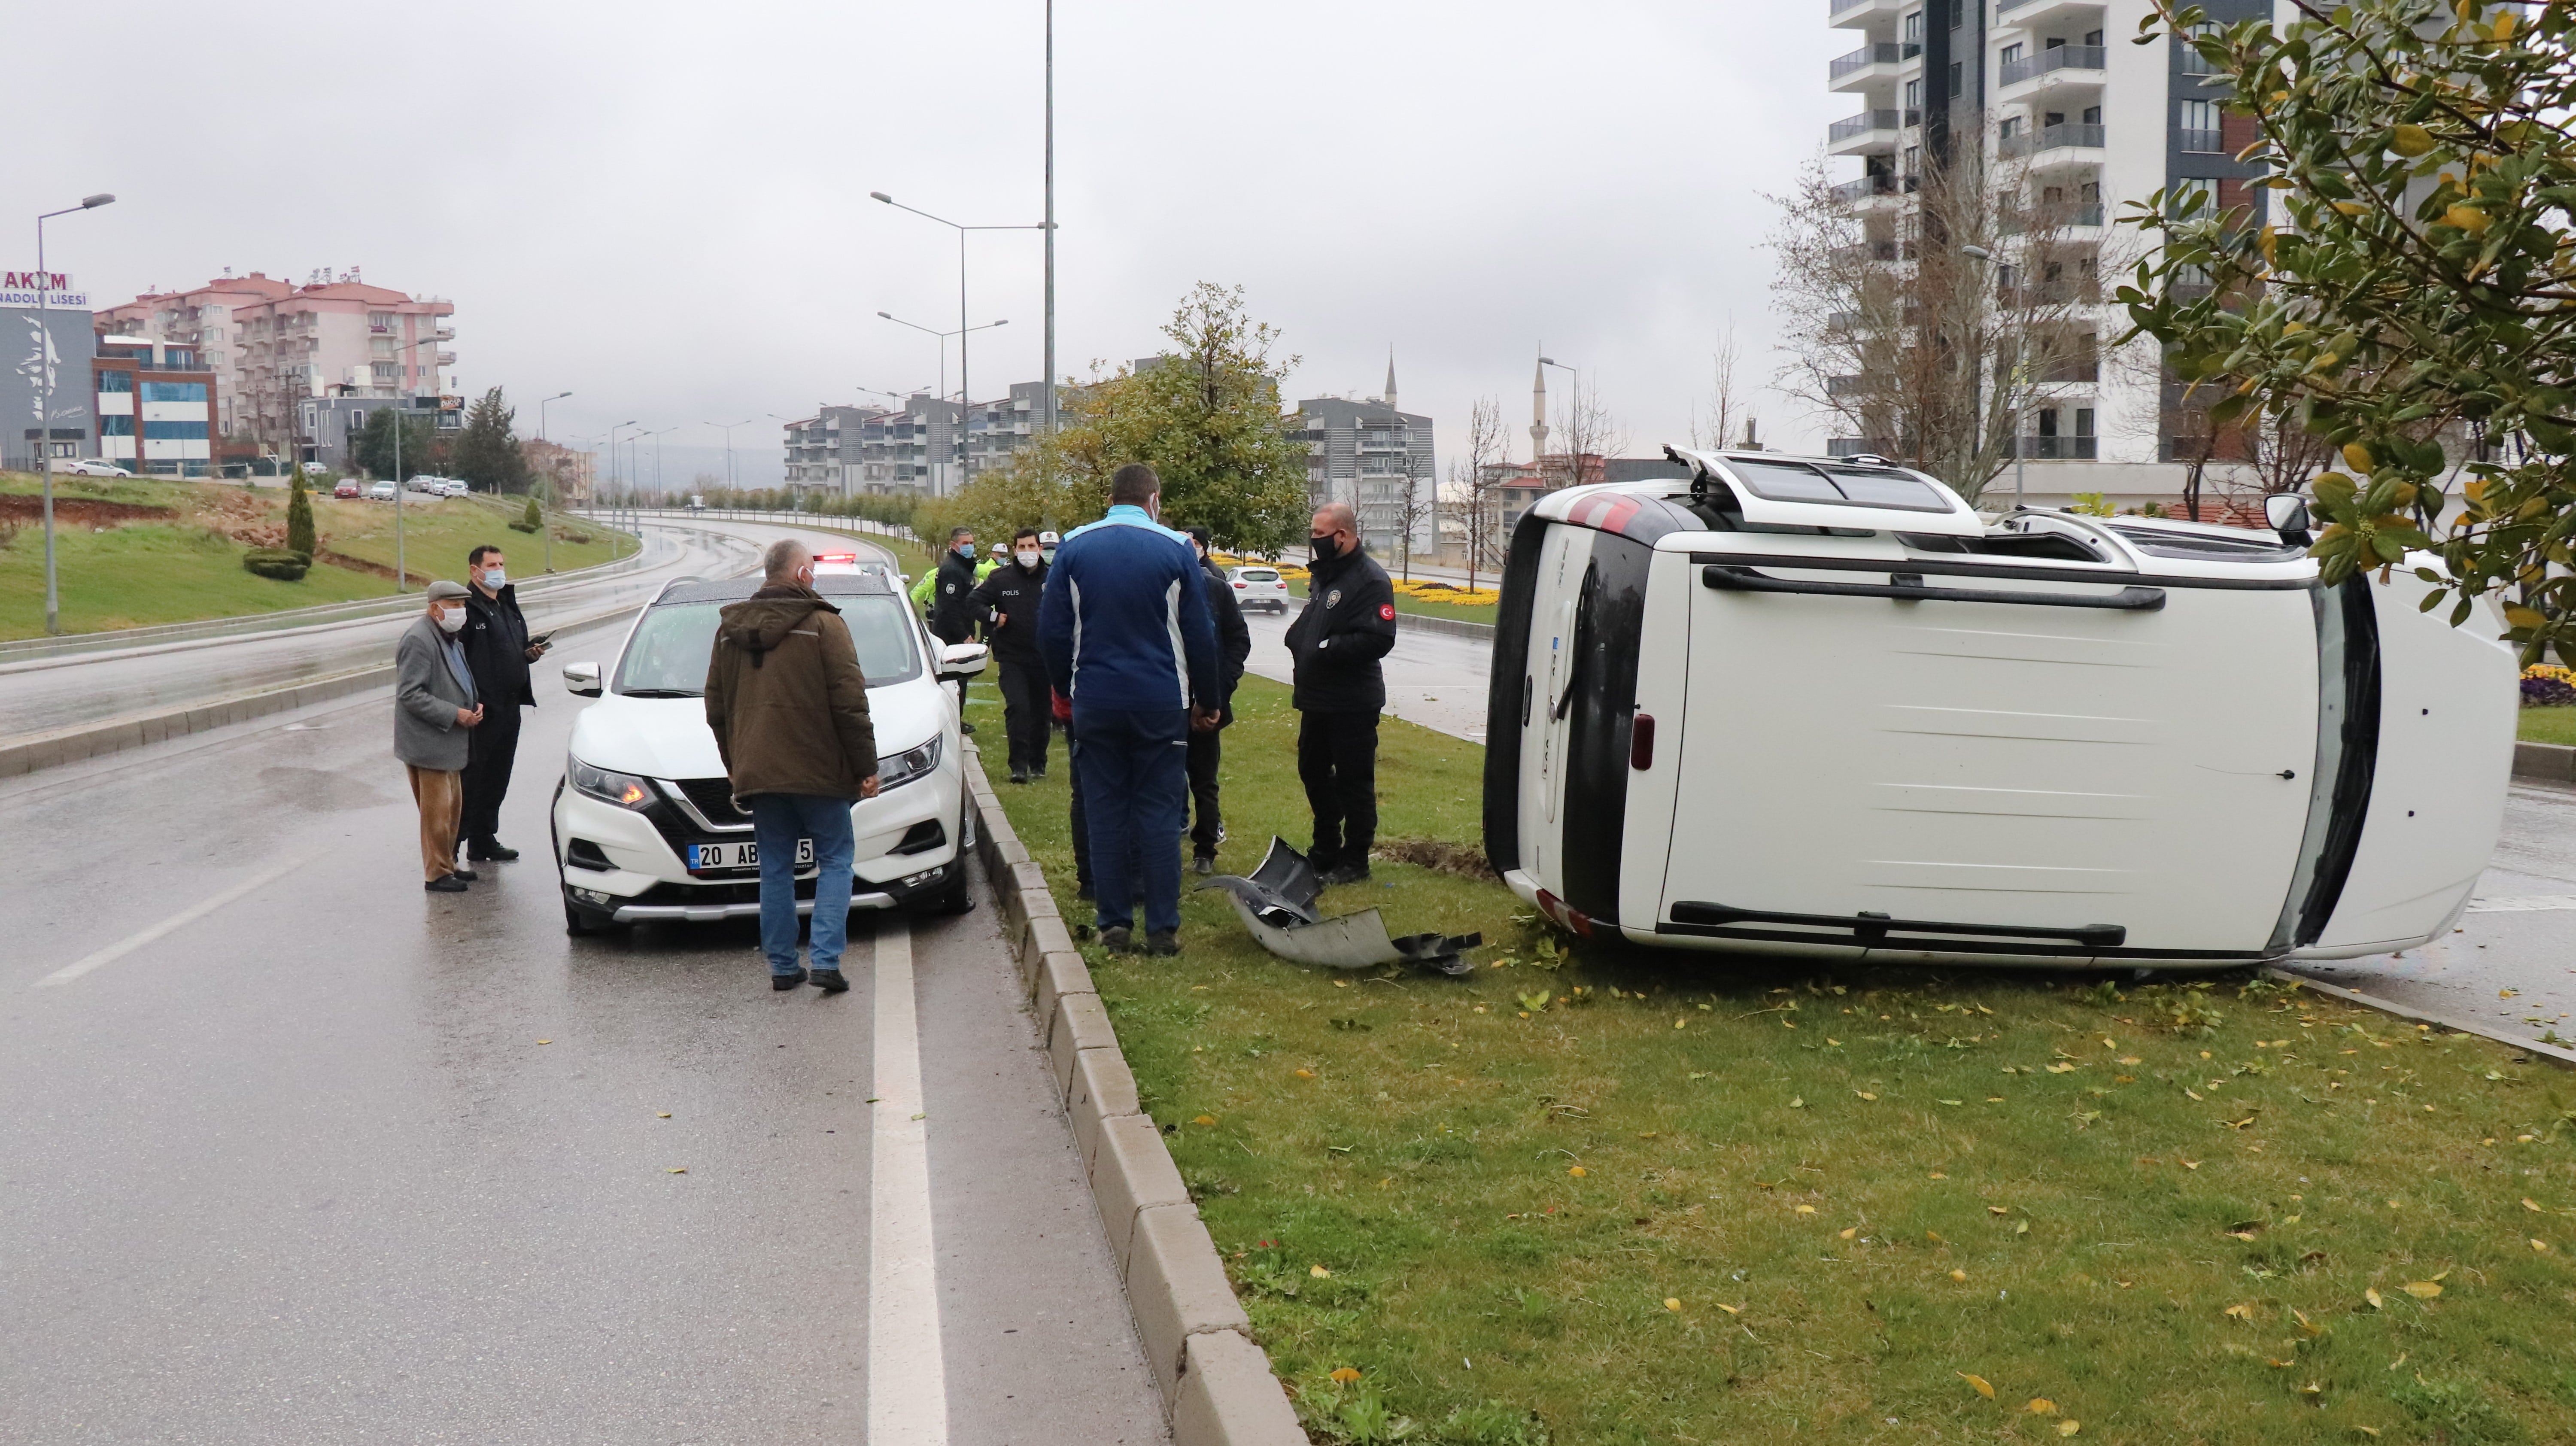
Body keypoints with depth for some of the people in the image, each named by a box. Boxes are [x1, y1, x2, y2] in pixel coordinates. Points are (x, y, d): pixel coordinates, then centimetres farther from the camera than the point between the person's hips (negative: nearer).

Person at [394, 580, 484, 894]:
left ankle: (448, 865, 27)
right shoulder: (419, 640, -17)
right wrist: (455, 715, -23)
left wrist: (474, 706, 5)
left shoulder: (451, 639, 15)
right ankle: (436, 874, 4)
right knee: (437, 811, -5)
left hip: (449, 743, 10)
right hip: (428, 743, -10)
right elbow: (409, 694, -22)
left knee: (453, 807, 16)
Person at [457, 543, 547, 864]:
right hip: (481, 709, -9)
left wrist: (531, 652, 5)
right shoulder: (468, 607, -12)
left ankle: (485, 840, 23)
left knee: (498, 777, 14)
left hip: (510, 706, 9)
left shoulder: (507, 605, 17)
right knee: (475, 775, -3)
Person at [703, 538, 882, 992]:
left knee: (775, 868, 12)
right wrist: (866, 767, -4)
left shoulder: (730, 629, 10)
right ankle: (826, 960, -5)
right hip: (818, 771, -4)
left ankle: (782, 966, 12)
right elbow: (850, 704, -11)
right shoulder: (823, 625, -7)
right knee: (835, 860, 6)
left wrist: (735, 767, 25)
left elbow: (716, 709, 17)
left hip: (757, 773, 5)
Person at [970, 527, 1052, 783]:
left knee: (1042, 712, 10)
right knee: (1017, 707, -14)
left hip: (1044, 657, 1)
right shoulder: (1001, 578, -1)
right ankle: (1019, 766, -9)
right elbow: (975, 602, 5)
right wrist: (993, 617, -9)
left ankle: (1038, 763, 25)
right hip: (1012, 657, -1)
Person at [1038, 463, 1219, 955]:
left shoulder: (1073, 547, 1)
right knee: (1159, 814, 3)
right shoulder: (1176, 550, -4)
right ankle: (1162, 928, 4)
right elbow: (1200, 635, 0)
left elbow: (1051, 629, 3)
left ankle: (1114, 924, 10)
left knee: (1105, 814, 8)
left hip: (1095, 703, 2)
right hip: (1161, 704, -1)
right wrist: (1206, 701, 10)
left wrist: (1065, 688, 16)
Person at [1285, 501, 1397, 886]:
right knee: (1313, 771, 18)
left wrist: (1326, 649, -22)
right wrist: (1298, 640, 5)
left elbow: (1378, 639, -26)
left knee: (1354, 782, 0)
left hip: (1353, 705, -10)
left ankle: (1355, 861, 11)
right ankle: (1326, 851, 33)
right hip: (1317, 699, 10)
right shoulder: (1323, 573, 14)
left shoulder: (1370, 580, -16)